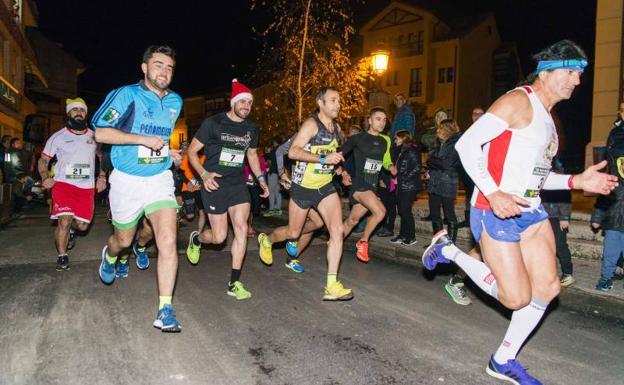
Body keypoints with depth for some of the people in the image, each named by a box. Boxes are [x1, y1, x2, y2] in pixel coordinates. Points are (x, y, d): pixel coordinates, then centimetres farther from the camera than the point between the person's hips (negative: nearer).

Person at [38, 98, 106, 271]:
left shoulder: (94, 136, 8)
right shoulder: (58, 136, 3)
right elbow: (43, 159, 8)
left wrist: (102, 176, 7)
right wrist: (44, 178, -9)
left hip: (87, 186, 2)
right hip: (63, 183, -2)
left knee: (82, 225, 1)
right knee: (65, 221, -17)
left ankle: (72, 229, 40)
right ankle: (62, 256, 4)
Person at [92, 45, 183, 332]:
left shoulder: (175, 102, 9)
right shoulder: (126, 95, -8)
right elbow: (100, 132, -14)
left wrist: (167, 150, 8)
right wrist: (143, 139, -22)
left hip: (160, 179, 3)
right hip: (127, 180, -2)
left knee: (168, 241, -15)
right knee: (124, 239, 17)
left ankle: (165, 310, -10)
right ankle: (109, 256, 56)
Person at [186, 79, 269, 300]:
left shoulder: (251, 128, 8)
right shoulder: (213, 123, -8)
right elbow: (192, 151, -4)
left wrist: (261, 179, 13)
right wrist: (204, 174, -19)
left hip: (238, 184, 4)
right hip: (215, 184, -4)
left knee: (241, 228, -10)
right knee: (219, 237, -2)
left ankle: (234, 283, -1)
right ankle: (196, 239, 36)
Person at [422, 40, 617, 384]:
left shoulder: (548, 119, 19)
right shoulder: (518, 101, -10)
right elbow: (466, 144, -18)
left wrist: (577, 181, 8)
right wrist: (493, 193, -26)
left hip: (531, 212, 9)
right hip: (495, 213, -9)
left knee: (547, 288, 4)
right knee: (517, 298, -4)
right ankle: (449, 251, 13)